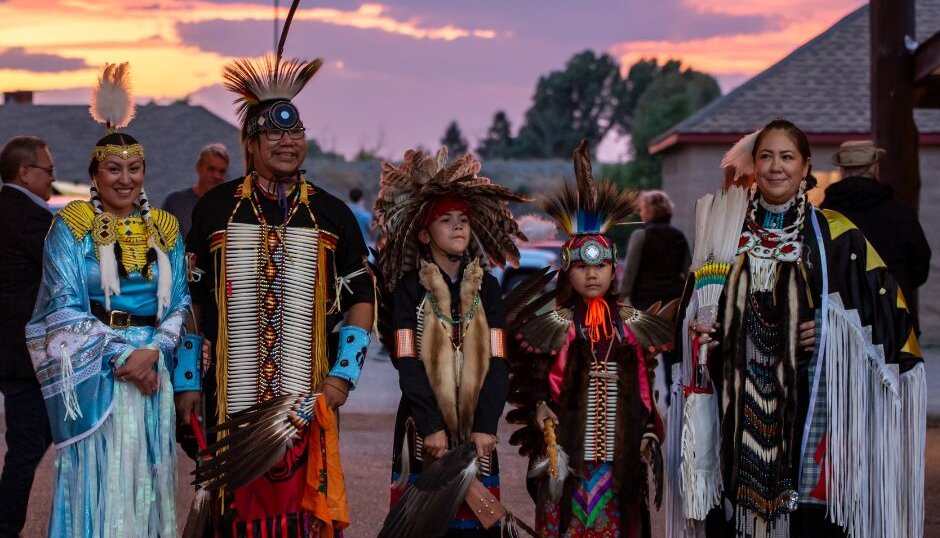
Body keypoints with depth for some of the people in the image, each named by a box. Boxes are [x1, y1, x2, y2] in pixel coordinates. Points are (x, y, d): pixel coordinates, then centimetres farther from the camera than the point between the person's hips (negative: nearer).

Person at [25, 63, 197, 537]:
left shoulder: (164, 229, 11)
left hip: (152, 370, 4)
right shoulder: (71, 226, 0)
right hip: (92, 376, -3)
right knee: (99, 483, -4)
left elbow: (178, 305, 7)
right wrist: (120, 357, -14)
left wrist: (152, 351, -11)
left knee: (147, 478, 5)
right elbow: (64, 308, -7)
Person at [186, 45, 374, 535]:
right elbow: (189, 300, 10)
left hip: (306, 398, 0)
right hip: (233, 395, 0)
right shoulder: (215, 209, 6)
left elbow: (361, 298, 10)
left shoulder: (332, 214, 8)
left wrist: (345, 374, -1)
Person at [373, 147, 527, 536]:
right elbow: (408, 364, -6)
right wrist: (431, 426, -15)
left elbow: (497, 363, 2)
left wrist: (485, 426, -10)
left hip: (476, 430, 2)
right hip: (424, 429, -2)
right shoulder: (409, 287, 1)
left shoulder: (487, 288, 9)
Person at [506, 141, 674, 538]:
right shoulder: (558, 323, 0)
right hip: (570, 447, -2)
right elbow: (543, 385, -2)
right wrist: (542, 413, -17)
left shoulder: (629, 323, 7)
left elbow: (643, 386, 9)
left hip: (620, 450, 2)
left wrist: (649, 433, 4)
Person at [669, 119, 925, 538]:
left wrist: (832, 331, -14)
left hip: (811, 407, -3)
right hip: (741, 412, 3)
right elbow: (693, 310, 22)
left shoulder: (835, 235, 1)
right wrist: (695, 331, 1)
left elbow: (887, 307, -1)